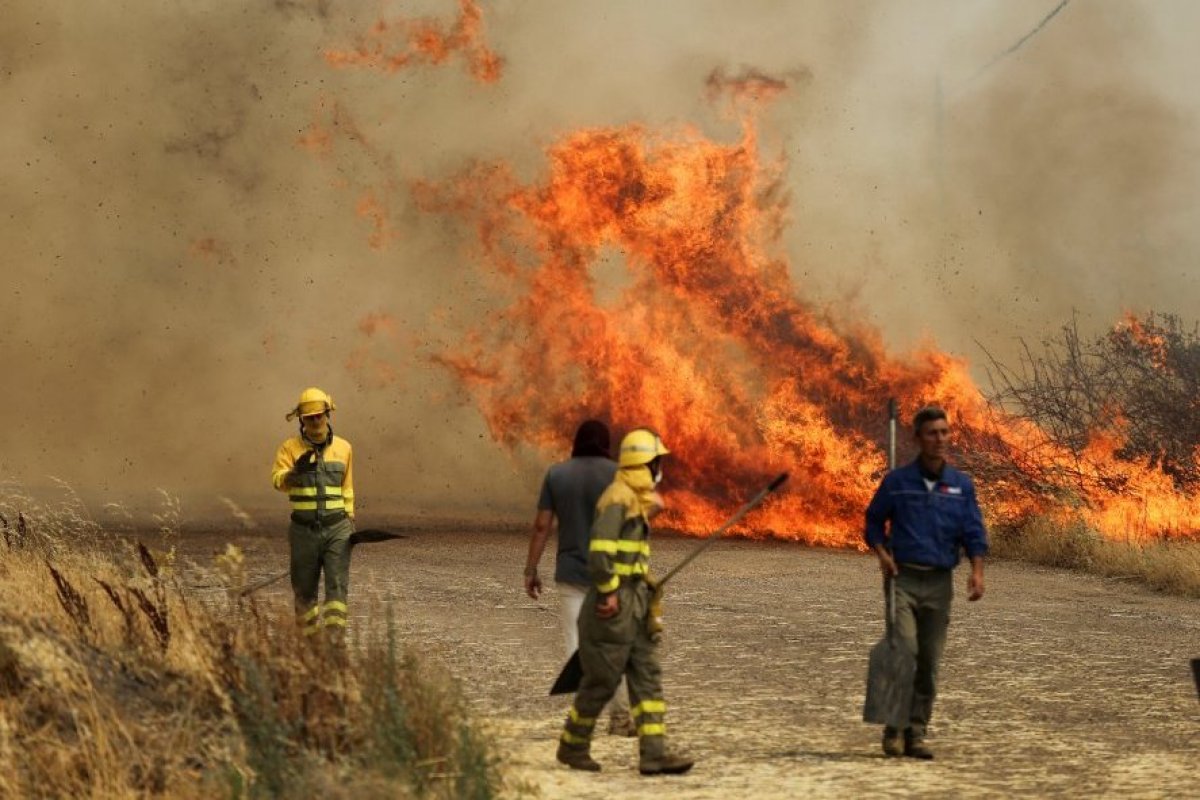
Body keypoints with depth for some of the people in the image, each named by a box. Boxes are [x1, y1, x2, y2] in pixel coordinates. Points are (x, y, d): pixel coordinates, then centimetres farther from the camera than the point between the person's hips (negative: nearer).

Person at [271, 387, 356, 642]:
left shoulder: (343, 447, 7)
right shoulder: (290, 447, -1)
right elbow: (278, 480, -17)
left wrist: (350, 521, 16)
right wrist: (297, 470, -37)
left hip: (337, 529, 1)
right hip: (304, 531, -1)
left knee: (337, 586, -12)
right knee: (304, 590, 7)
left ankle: (335, 640, -16)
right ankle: (310, 638, 22)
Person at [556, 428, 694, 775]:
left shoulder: (635, 499, 15)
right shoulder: (619, 499, -16)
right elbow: (599, 551, -25)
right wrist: (609, 592, -19)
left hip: (634, 606, 9)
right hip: (614, 606, -9)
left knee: (647, 678, 2)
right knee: (601, 680, 1)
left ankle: (653, 753, -1)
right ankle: (573, 746, 16)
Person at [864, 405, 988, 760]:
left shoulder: (961, 485, 7)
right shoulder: (897, 481, 2)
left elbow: (974, 533, 5)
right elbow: (874, 521, 11)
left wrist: (977, 571, -9)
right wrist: (882, 553, -6)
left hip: (939, 582, 2)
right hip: (903, 578, -2)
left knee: (929, 661, 3)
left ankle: (916, 733, 9)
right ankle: (894, 728, -7)